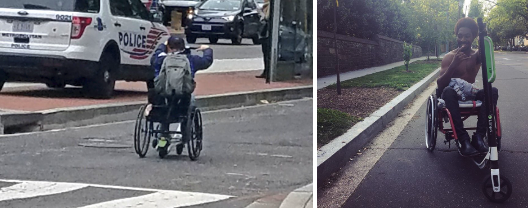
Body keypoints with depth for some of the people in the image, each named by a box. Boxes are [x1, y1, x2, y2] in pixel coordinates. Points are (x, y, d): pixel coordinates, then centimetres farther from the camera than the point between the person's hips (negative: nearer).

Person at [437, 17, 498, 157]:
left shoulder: (476, 55, 7)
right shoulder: (450, 57, -2)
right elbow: (440, 84, -14)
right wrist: (454, 65, -26)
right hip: (454, 96, -2)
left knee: (493, 91, -27)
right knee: (448, 91, -38)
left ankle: (479, 137, -34)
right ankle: (463, 140, -43)